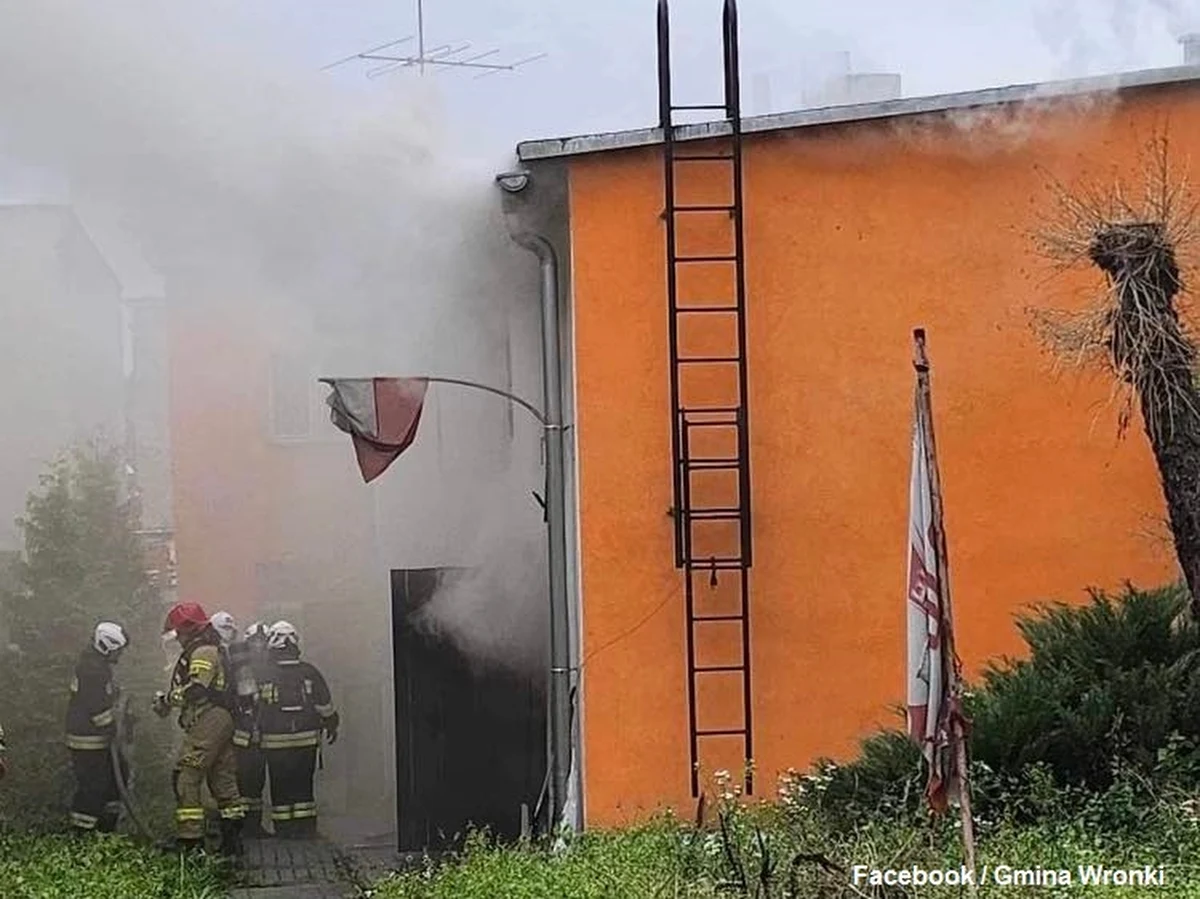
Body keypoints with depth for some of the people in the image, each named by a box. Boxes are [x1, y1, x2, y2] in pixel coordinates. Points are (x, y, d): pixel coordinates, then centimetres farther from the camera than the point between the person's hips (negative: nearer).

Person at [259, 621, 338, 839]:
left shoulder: (263, 675, -7)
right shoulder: (309, 673, -1)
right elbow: (325, 706, 5)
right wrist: (331, 726, 21)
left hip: (275, 741, -2)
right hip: (307, 739, 2)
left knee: (280, 787, 6)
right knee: (303, 784, 10)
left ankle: (283, 828, 6)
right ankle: (306, 826, 10)